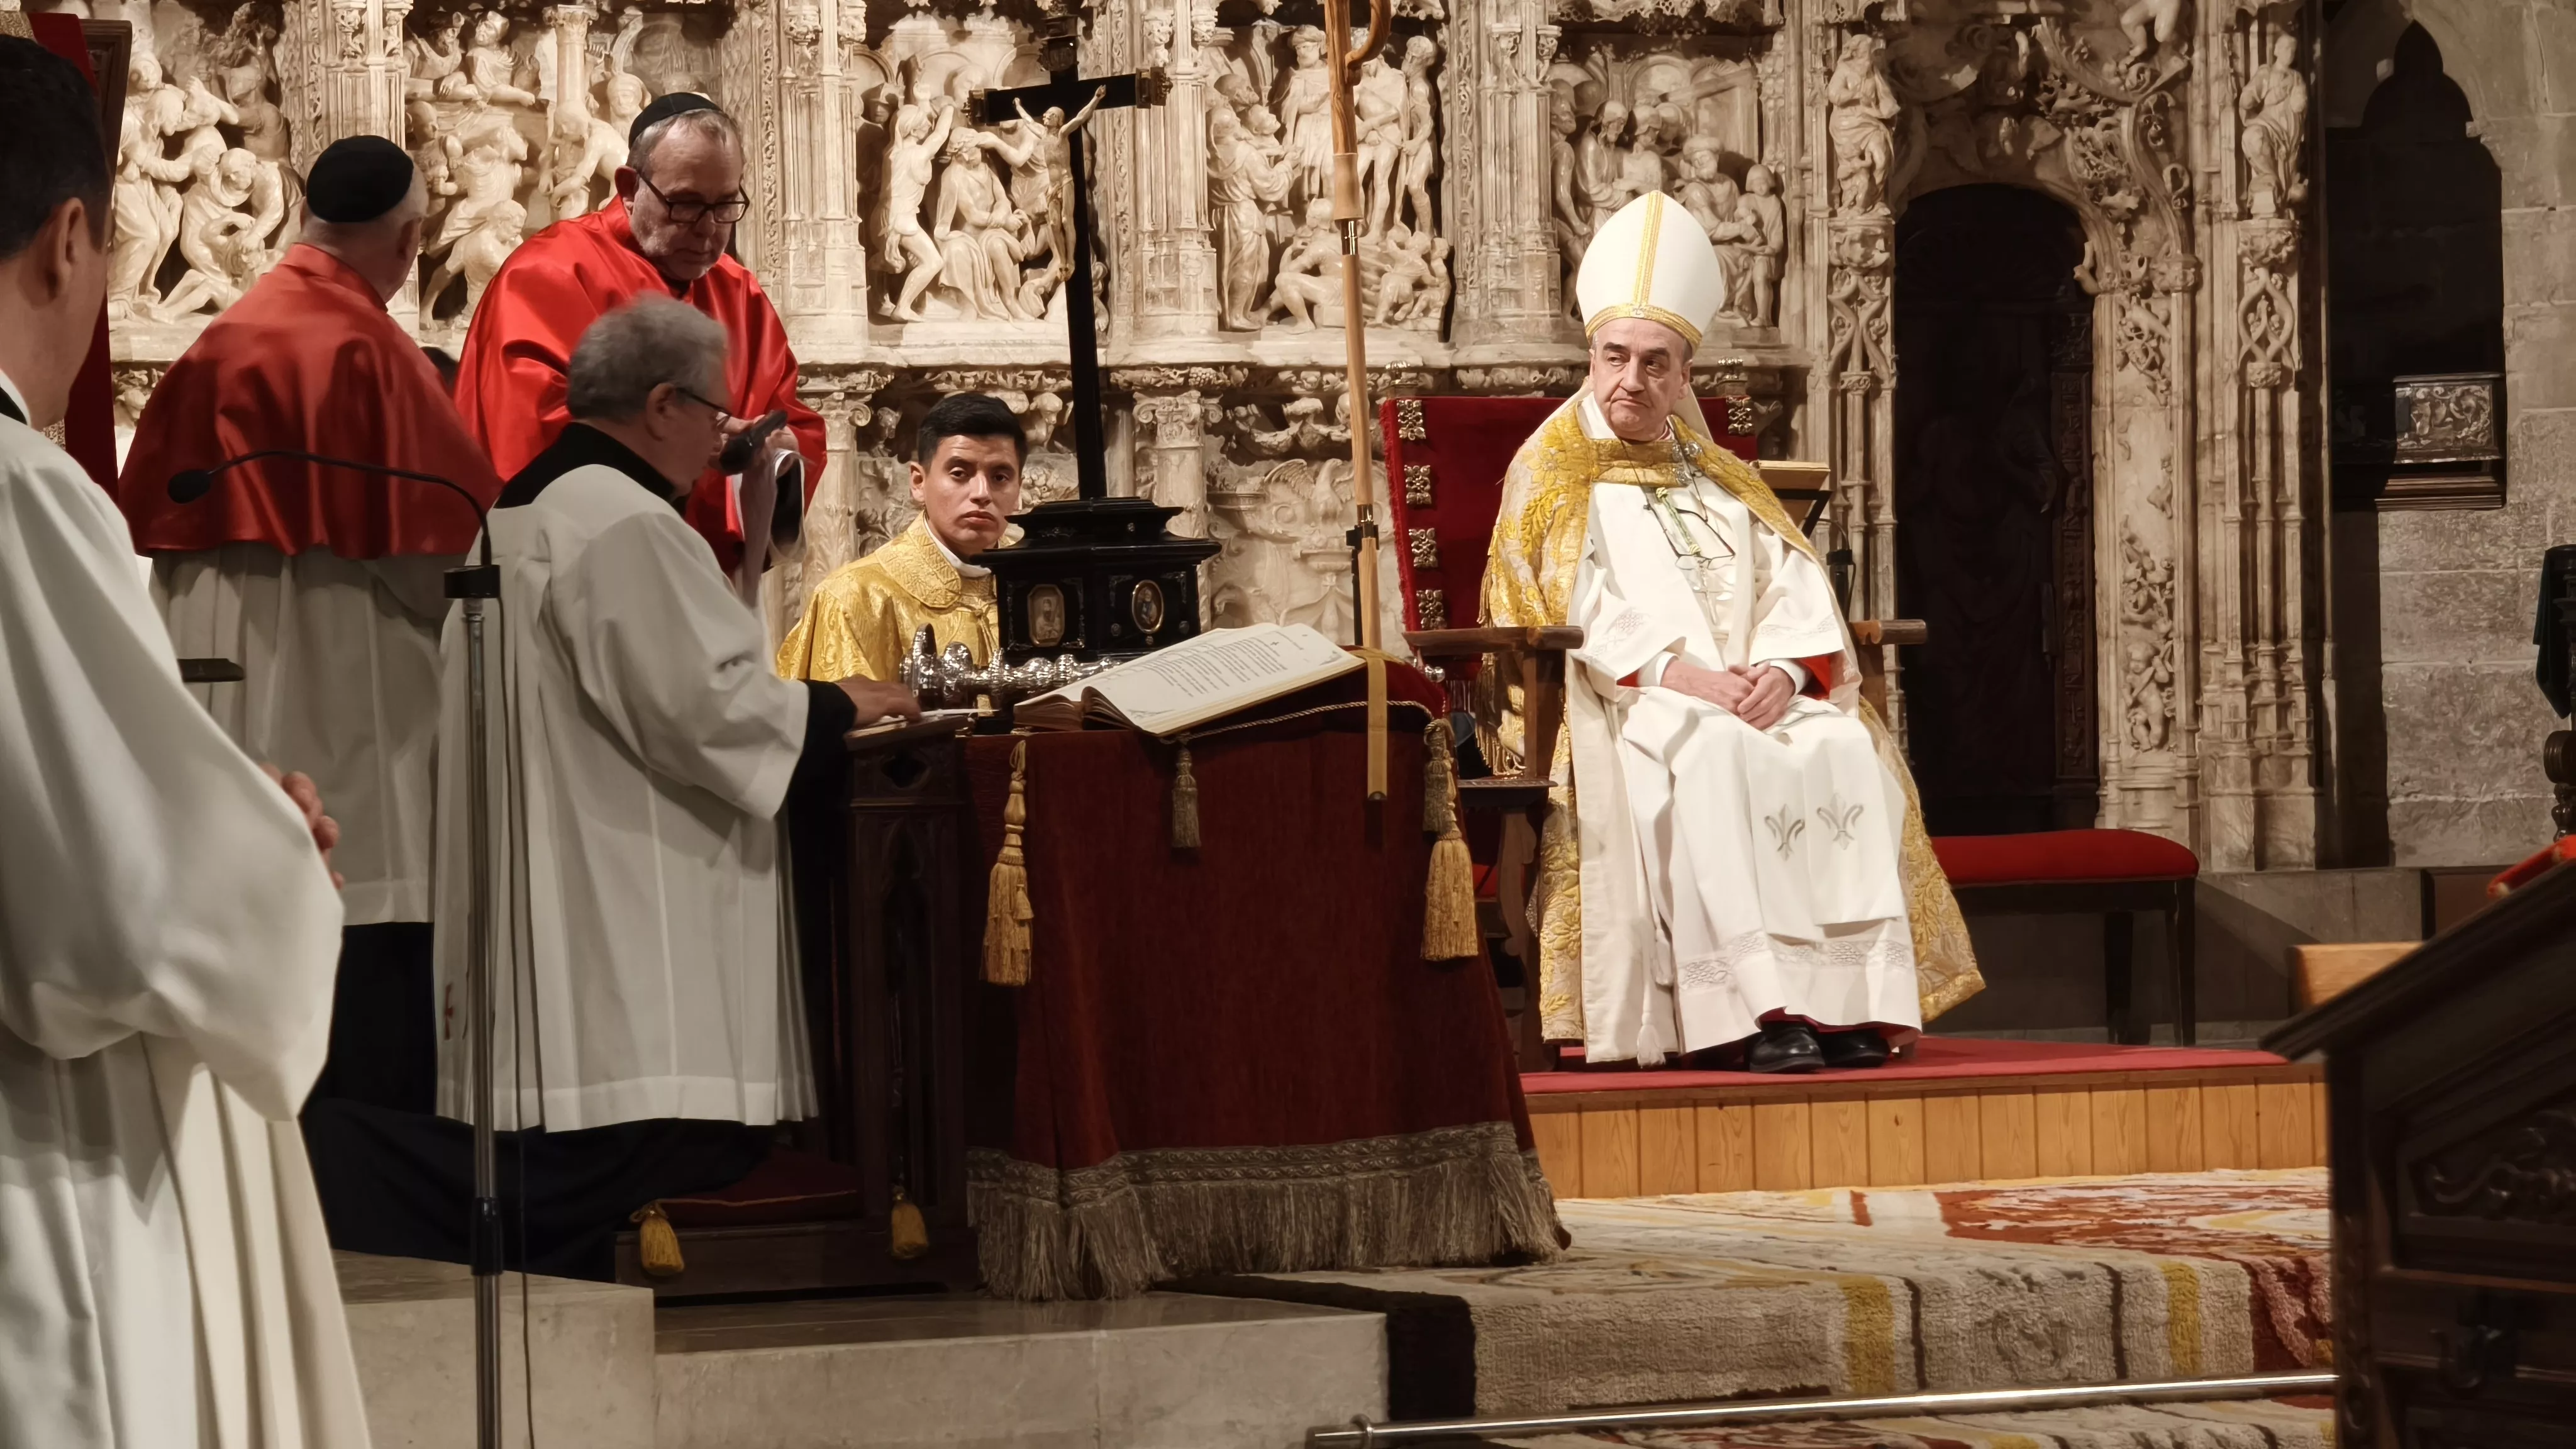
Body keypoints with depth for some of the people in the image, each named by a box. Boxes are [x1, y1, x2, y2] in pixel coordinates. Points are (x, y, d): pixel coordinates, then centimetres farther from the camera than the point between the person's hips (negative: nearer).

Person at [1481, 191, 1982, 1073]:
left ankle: (1854, 996, -34)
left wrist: (1783, 670, -11)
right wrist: (1679, 674, -19)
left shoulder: (1719, 479, 24)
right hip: (1619, 704, -5)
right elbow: (1569, 606, -6)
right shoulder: (1552, 474, 9)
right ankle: (1759, 1006, -44)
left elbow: (1797, 592, 11)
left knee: (1846, 751, -27)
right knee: (1713, 754, -37)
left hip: (1752, 694, 5)